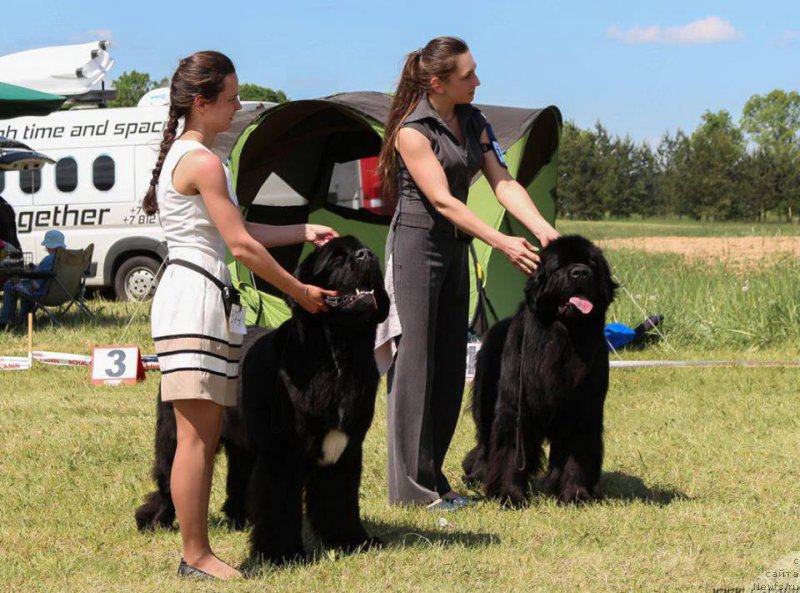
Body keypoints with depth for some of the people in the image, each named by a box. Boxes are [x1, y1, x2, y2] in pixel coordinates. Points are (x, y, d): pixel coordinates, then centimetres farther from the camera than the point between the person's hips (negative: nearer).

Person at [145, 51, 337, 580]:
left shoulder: (183, 154, 19)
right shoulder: (204, 161, -12)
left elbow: (234, 232, 22)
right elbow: (241, 245, -15)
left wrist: (302, 231, 18)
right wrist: (300, 292, -7)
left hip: (194, 296, 11)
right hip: (195, 296, -11)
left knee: (206, 434, 10)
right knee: (197, 434, -9)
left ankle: (197, 550, 12)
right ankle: (196, 557, -8)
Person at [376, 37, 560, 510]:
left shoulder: (473, 123, 7)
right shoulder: (413, 130, -15)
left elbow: (503, 182, 1)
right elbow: (443, 200, -20)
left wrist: (544, 230, -14)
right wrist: (501, 242, -25)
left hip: (455, 248, 8)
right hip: (417, 244, -8)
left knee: (450, 364, 7)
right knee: (416, 359, -6)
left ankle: (432, 478, 14)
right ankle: (411, 486, -3)